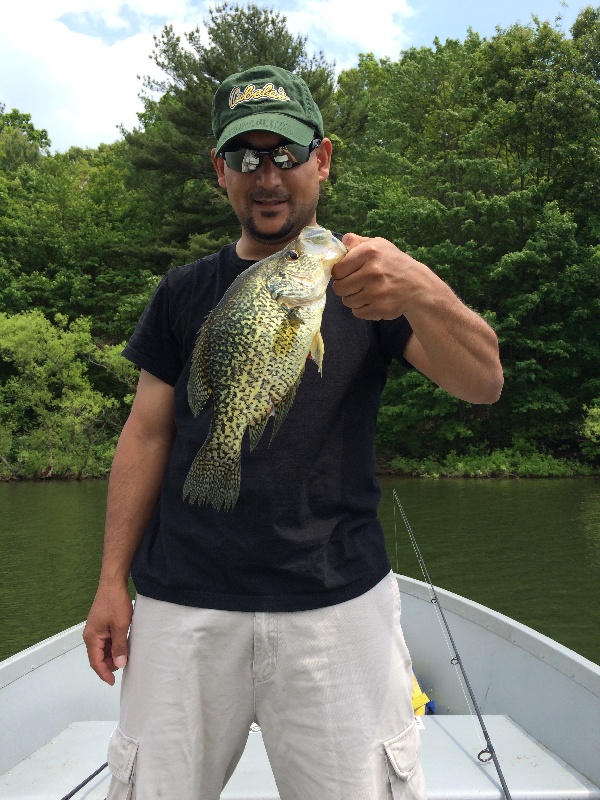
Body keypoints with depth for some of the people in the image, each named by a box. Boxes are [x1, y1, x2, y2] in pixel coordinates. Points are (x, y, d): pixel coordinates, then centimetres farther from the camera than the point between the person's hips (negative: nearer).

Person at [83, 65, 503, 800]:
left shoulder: (369, 280, 5)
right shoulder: (185, 292, 11)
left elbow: (484, 384, -9)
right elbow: (148, 434, 9)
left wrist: (421, 292, -29)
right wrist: (112, 579, 3)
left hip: (337, 603, -1)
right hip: (184, 602, 2)